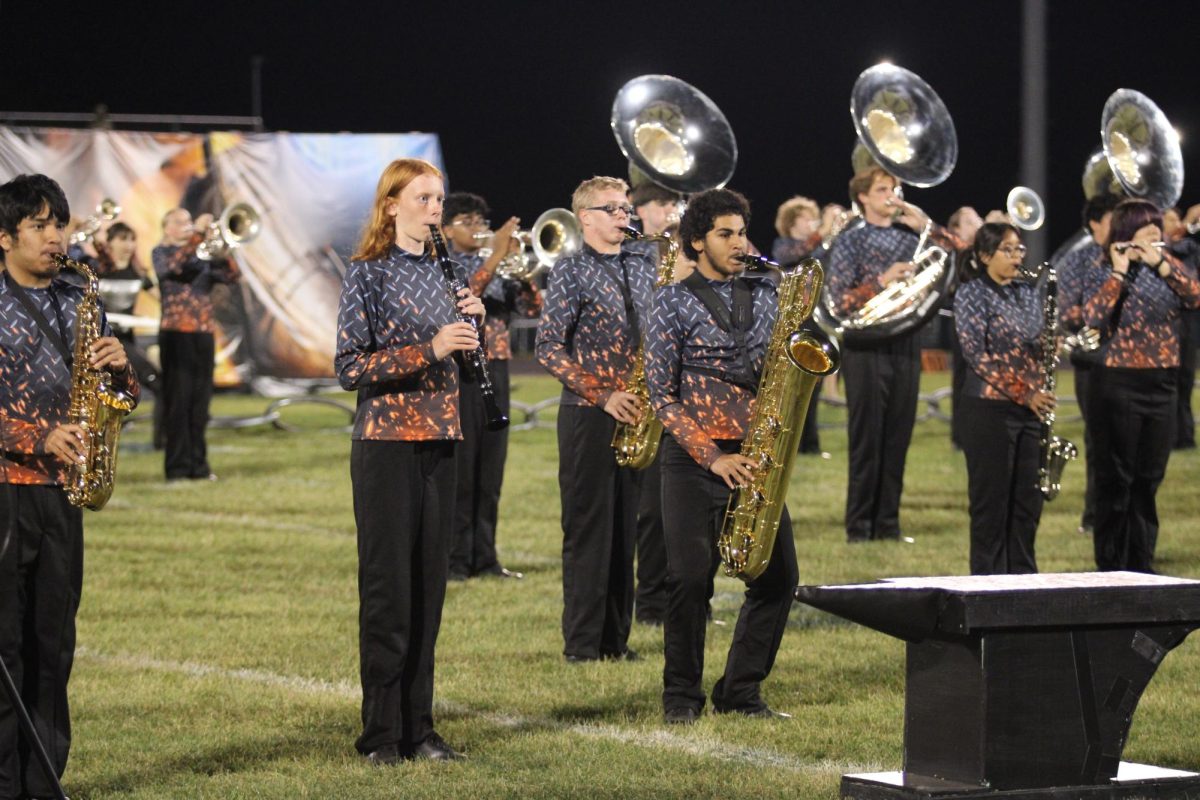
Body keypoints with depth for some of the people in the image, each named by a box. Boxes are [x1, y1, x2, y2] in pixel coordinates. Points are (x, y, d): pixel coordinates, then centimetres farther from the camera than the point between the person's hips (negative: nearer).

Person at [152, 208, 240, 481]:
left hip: (203, 335, 5)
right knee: (177, 400, -5)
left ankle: (198, 465, 11)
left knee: (200, 400, 6)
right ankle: (177, 467, -4)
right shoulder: (161, 253, 3)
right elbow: (174, 265, -20)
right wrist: (197, 233, -24)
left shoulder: (202, 255, 18)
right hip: (176, 333, -5)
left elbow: (232, 276, 8)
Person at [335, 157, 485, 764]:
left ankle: (417, 727, 13)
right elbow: (349, 368, -14)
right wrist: (428, 350, -21)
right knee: (388, 589, -3)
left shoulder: (439, 270, 12)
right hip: (386, 442, -6)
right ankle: (381, 733, 3)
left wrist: (468, 323, 0)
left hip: (438, 441, 6)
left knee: (428, 585, 8)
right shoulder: (368, 273, -7)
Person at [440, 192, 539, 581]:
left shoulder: (497, 266, 14)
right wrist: (496, 256, -23)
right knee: (459, 470, -4)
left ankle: (484, 556, 13)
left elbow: (531, 307, 4)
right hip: (457, 372, -5)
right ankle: (455, 559, 0)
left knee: (490, 471, 7)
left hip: (495, 371, 5)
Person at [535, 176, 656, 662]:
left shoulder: (642, 267, 13)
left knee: (625, 529, 8)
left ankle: (615, 638, 14)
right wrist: (602, 395, -17)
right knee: (588, 527, -3)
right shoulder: (571, 271, -4)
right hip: (588, 417, -5)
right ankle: (582, 643, 1)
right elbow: (549, 349, -10)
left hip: (635, 416, 5)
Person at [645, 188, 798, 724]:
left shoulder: (764, 294, 13)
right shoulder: (675, 300, 0)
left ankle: (740, 690, 12)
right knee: (691, 578, -7)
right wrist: (710, 457, -13)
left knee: (780, 574, -1)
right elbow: (661, 394, -5)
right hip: (693, 457, -4)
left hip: (752, 455, 4)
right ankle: (682, 695, 8)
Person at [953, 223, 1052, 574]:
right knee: (991, 501, -2)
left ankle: (1023, 575, 14)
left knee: (1027, 500, 7)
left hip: (1030, 409, 6)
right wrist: (1023, 393, -18)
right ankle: (987, 578, 3)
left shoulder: (1028, 293, 14)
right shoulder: (971, 294, -5)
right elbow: (976, 354, -13)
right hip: (990, 409, -6)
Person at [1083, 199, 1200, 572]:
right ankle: (1110, 566, 6)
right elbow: (1093, 318, -22)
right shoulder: (1103, 275, -4)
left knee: (1149, 480, 9)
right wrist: (1119, 272, -19)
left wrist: (1162, 264, -13)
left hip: (1161, 385, 5)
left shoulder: (1169, 268, 9)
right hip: (1118, 383, -5)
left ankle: (1141, 566, 17)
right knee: (1116, 480, 0)